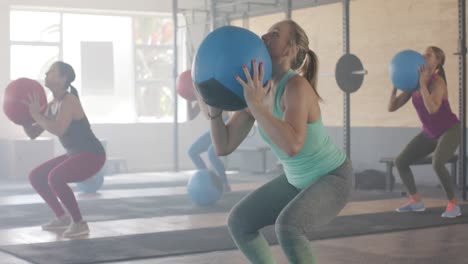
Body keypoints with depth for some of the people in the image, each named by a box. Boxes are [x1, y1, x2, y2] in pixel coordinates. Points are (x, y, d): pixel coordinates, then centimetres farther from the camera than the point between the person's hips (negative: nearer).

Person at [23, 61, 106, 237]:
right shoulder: (52, 105, 9)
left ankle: (79, 223, -16)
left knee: (55, 178, -31)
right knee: (36, 177, 11)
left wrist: (36, 115, -25)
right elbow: (33, 134, 11)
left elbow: (59, 130, -35)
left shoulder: (69, 101, -19)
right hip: (75, 155, 10)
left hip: (92, 155, -10)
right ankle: (62, 217, 20)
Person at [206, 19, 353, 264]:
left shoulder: (297, 86, -30)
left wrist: (255, 105, -42)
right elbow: (223, 146, -5)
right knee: (238, 221, 2)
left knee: (287, 227, -33)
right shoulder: (255, 90, -5)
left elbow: (292, 146, -45)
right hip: (298, 181, 8)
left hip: (333, 178, -8)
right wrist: (215, 105, -18)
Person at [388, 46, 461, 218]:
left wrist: (423, 83, -37)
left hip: (449, 130, -7)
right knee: (400, 161, 1)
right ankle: (416, 201, 16)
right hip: (429, 133, 7)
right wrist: (395, 86, -16)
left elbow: (432, 109, -40)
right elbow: (392, 107, -4)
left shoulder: (437, 81, -23)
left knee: (437, 164, -32)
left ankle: (453, 205, -16)